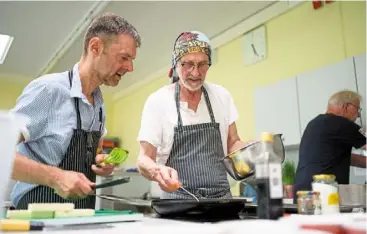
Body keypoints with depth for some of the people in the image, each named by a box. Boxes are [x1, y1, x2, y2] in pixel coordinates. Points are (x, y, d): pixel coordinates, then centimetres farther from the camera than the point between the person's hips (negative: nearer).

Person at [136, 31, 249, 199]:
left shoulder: (222, 96, 4)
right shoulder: (157, 101, -5)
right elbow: (144, 159, -4)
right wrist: (157, 171, -25)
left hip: (221, 196, 3)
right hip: (177, 199, -3)